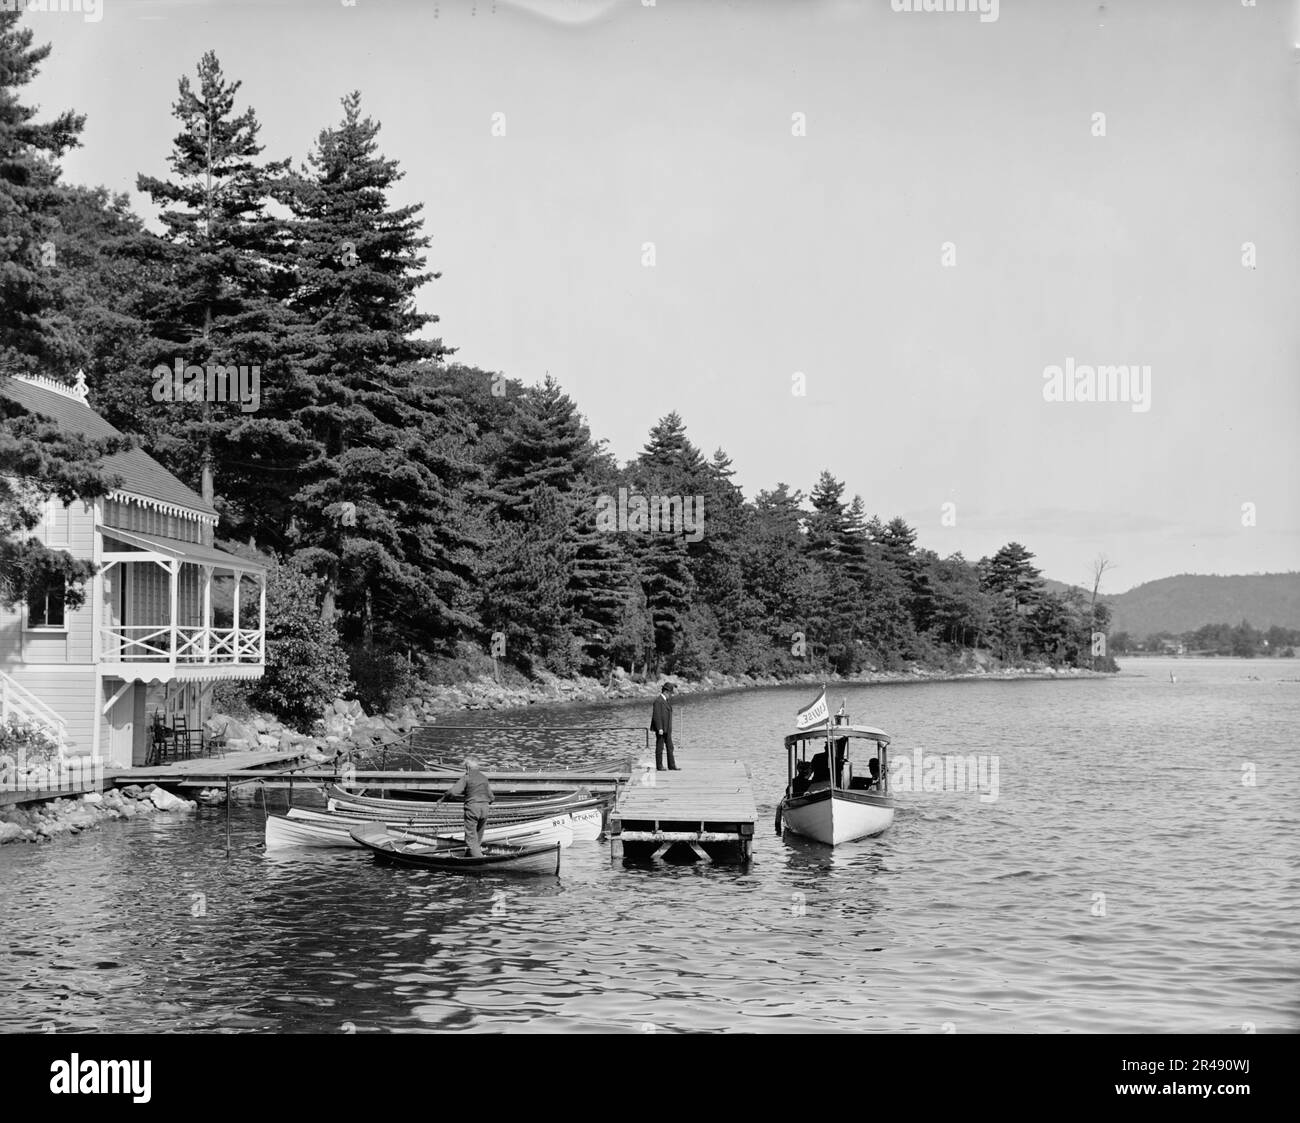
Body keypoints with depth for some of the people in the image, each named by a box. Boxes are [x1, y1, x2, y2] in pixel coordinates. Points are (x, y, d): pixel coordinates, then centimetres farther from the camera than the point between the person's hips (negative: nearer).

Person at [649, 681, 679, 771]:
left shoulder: (667, 700, 14)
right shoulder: (658, 701, -15)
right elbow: (656, 716, -20)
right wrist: (659, 728, -23)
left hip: (667, 729, 9)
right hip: (660, 729, -9)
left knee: (670, 747, 7)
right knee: (660, 747, -1)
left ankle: (671, 766, 9)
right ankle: (659, 767, 5)